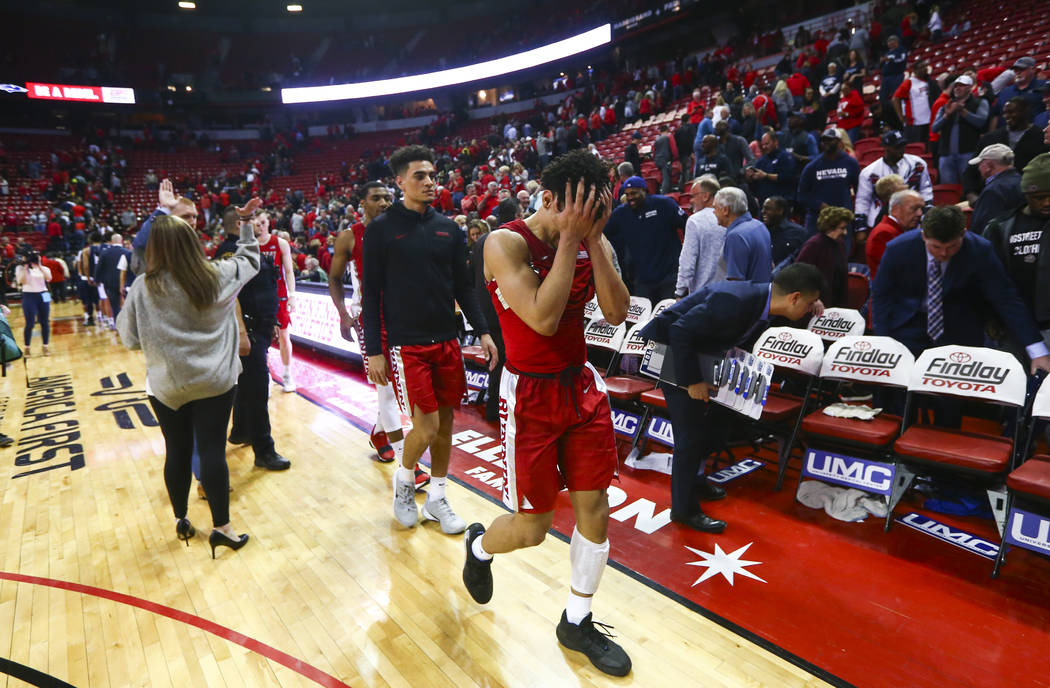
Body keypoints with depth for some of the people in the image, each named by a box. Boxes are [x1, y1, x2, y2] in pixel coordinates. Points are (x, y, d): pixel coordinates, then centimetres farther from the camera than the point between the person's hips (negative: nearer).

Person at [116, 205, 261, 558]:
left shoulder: (143, 289, -9)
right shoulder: (219, 277, -6)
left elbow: (130, 339, -2)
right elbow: (250, 259, 14)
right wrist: (246, 223, 24)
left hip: (167, 386, 1)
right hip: (215, 383, 0)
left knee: (177, 452, 13)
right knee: (213, 451, 2)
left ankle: (181, 520, 30)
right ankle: (221, 526, 8)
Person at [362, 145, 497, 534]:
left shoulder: (449, 229, 8)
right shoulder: (381, 230, -3)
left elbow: (463, 286, 12)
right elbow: (370, 295, -4)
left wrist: (482, 331, 4)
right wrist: (374, 351, -8)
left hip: (447, 341, 5)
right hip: (406, 344, -4)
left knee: (445, 422, 9)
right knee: (426, 426, -7)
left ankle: (436, 499, 26)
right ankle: (404, 479, 24)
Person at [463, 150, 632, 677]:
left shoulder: (594, 243, 2)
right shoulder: (507, 242, -16)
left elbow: (616, 313, -9)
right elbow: (543, 319, -28)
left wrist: (593, 238, -15)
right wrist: (569, 239, -24)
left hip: (582, 386, 6)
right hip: (530, 396, -5)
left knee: (595, 509, 9)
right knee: (532, 527, 5)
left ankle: (577, 623, 31)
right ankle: (479, 547, 42)